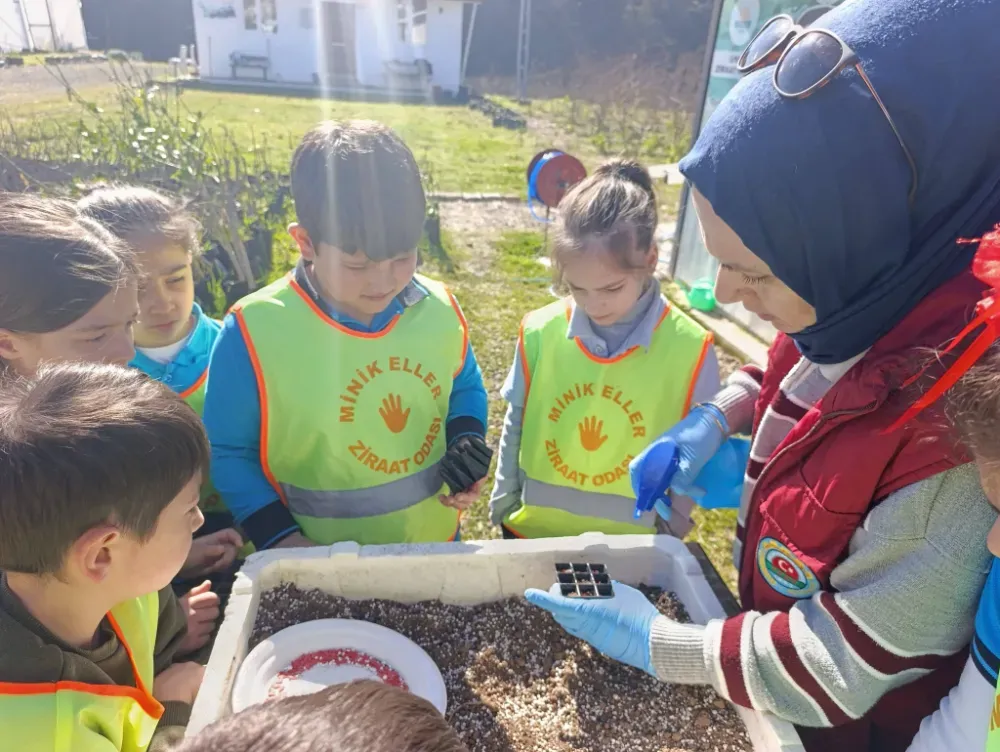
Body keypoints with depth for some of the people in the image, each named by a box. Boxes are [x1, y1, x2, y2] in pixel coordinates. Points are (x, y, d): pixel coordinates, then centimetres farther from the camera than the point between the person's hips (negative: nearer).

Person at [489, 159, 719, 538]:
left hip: (631, 551, -1)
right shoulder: (539, 332, -13)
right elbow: (515, 429, 0)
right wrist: (503, 509, 5)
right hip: (533, 534, 2)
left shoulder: (691, 349, -17)